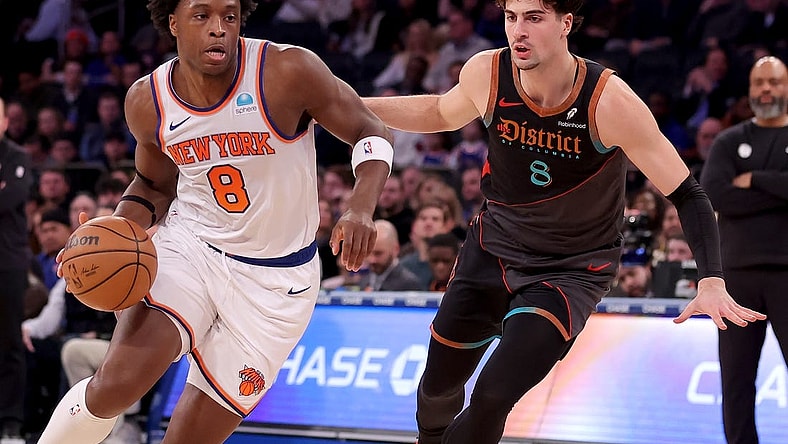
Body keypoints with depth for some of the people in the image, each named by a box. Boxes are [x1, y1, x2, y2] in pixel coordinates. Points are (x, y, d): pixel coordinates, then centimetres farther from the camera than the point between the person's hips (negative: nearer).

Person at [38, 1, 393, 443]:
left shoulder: (288, 72, -19)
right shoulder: (148, 101, -6)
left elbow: (371, 131, -10)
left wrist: (361, 208, -28)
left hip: (276, 278, -1)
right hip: (189, 245, 2)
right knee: (118, 382, -24)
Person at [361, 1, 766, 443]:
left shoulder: (609, 101, -28)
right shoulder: (487, 74, -16)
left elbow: (686, 194, -23)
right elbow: (441, 113, 10)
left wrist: (713, 282, -35)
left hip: (574, 269, -4)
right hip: (496, 245, 4)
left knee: (494, 394, -22)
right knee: (437, 388, 12)